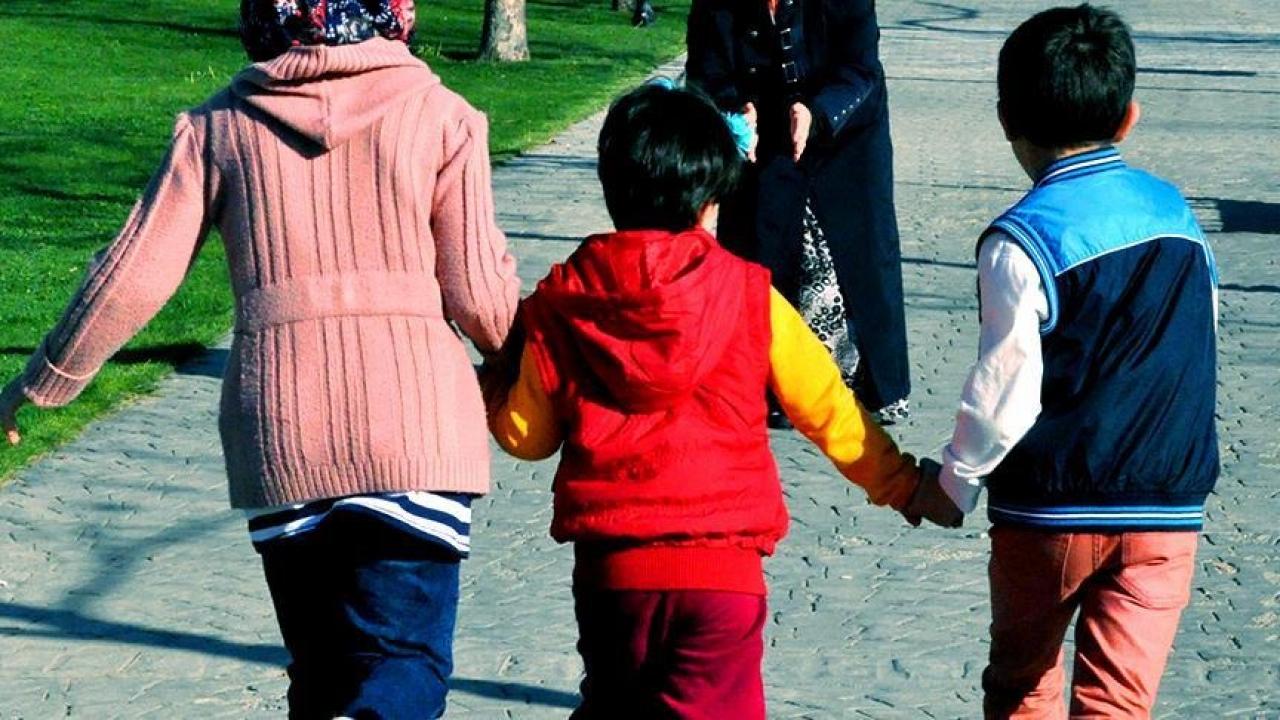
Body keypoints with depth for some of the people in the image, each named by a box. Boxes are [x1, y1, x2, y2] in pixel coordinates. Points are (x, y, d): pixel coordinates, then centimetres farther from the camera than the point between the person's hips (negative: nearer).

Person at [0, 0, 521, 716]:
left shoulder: (222, 126, 7)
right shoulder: (440, 117, 3)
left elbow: (130, 279, 5)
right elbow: (480, 300, 0)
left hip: (278, 441, 2)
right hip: (415, 430, -2)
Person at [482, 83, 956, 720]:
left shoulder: (563, 300, 1)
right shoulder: (748, 293, -1)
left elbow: (526, 434, 6)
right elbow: (825, 406, 5)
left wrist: (496, 377, 27)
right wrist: (901, 484, 18)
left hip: (609, 564, 2)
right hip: (721, 567, -2)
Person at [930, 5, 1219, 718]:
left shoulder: (1021, 240, -14)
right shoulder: (1177, 212, 4)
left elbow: (1005, 392, -14)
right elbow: (1200, 353, 12)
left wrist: (957, 479, 1)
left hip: (1051, 511, -3)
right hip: (1168, 508, 3)